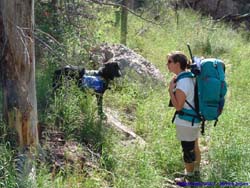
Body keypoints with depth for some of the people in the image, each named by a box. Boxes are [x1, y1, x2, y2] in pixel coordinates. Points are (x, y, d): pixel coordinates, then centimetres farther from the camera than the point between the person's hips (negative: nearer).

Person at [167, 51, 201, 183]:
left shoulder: (182, 82, -27)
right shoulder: (190, 77, 3)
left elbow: (178, 106, -23)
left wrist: (171, 89, -20)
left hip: (186, 122, -9)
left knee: (187, 150, 7)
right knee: (194, 147, 23)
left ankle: (189, 177, 23)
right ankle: (196, 171, 40)